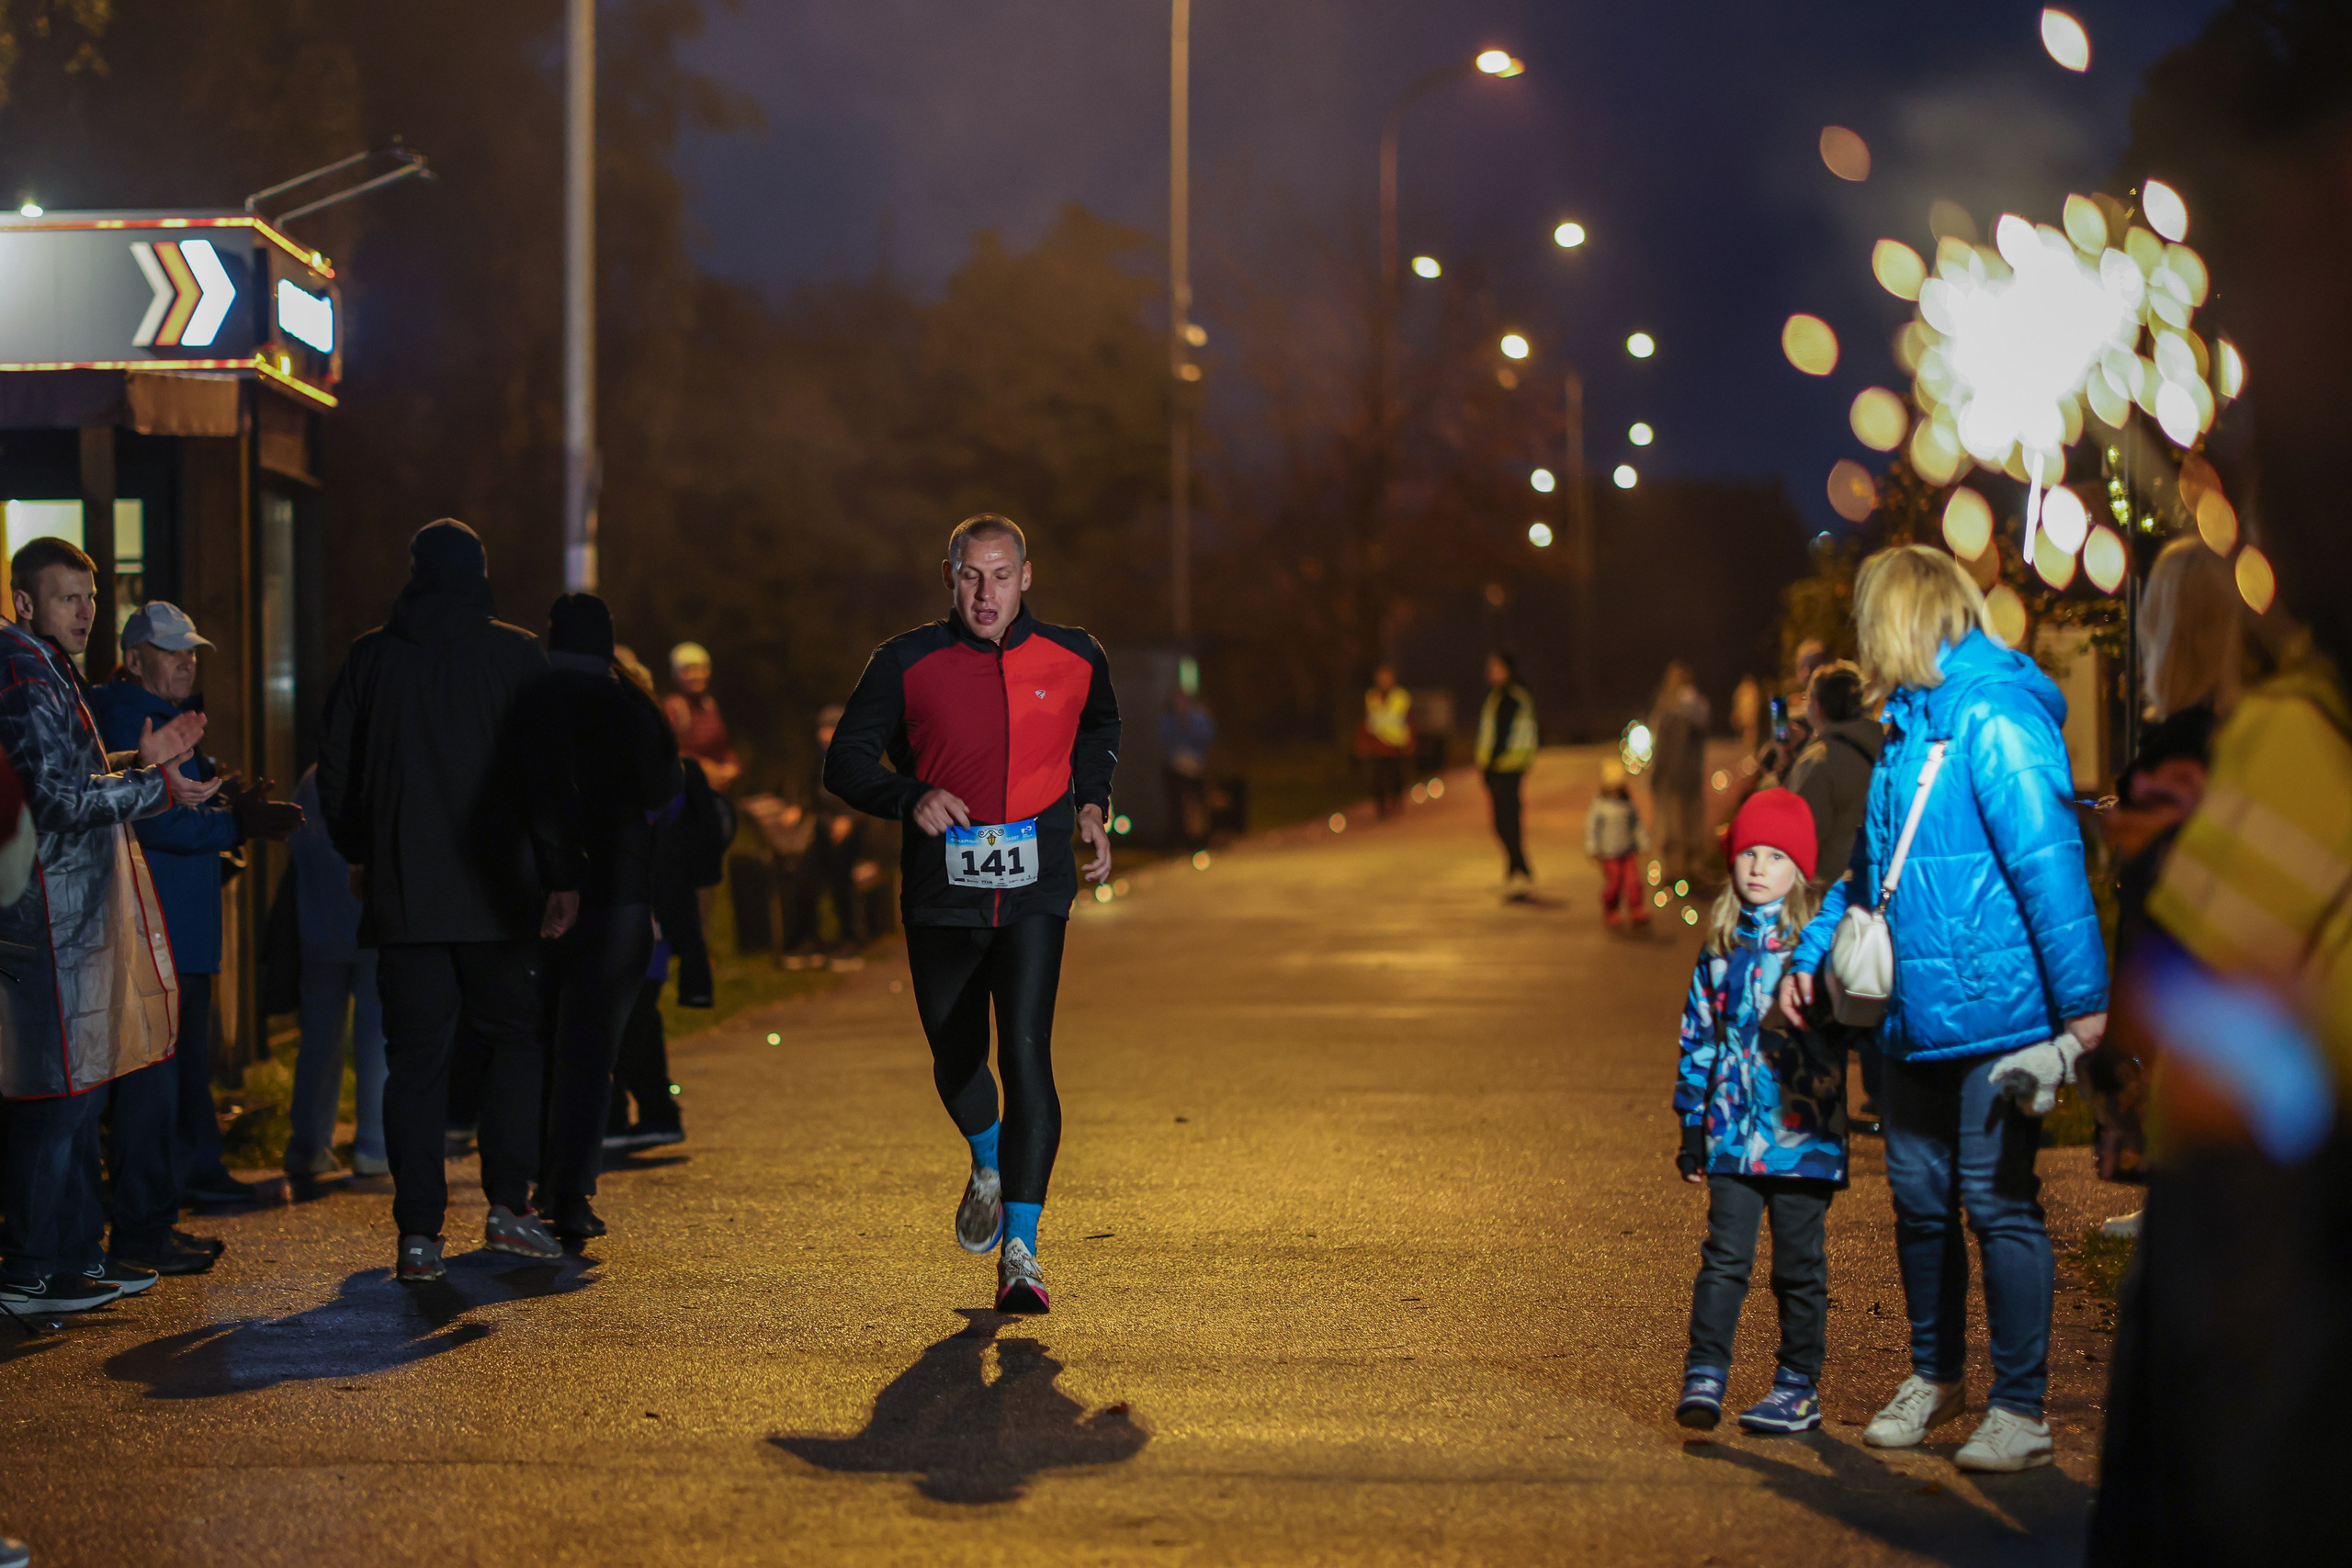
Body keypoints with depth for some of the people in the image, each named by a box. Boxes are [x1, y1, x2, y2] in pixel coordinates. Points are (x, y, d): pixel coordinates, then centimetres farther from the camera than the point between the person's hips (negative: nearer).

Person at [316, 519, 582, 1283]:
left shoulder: (370, 657, 4)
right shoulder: (516, 656, -3)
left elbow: (335, 772, 7)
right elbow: (547, 771, -6)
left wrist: (360, 856, 19)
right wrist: (562, 876, -3)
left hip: (403, 896, 2)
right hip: (496, 896, -1)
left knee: (414, 1060, 4)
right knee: (516, 1037, 13)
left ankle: (418, 1233, 1)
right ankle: (508, 1205, 5)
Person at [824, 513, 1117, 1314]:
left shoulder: (1074, 659, 3)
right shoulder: (907, 663, -2)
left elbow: (1100, 728, 25)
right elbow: (845, 761, 0)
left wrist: (1091, 804, 9)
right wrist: (910, 796, -19)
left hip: (1034, 893, -1)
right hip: (942, 893, 1)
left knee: (1026, 1054, -15)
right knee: (956, 1058, 13)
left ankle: (1020, 1250, -13)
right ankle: (989, 1165, 48)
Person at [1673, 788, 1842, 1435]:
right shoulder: (1720, 946, 11)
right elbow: (1698, 1036, 15)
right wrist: (1692, 1125, 13)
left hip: (1803, 1133, -3)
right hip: (1734, 1132, 3)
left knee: (1799, 1264, 6)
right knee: (1724, 1256, -4)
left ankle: (1799, 1387, 14)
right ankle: (1704, 1375, -4)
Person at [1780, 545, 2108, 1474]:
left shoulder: (1993, 717, -15)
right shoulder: (1908, 726, 14)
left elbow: (2049, 862, -19)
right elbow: (1872, 862, 25)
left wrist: (2082, 1005, -21)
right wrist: (1810, 952, 15)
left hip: (1994, 1008, -9)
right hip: (1917, 1014, 9)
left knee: (1998, 1202, -3)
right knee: (1920, 1198, 16)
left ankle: (2021, 1411, 7)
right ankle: (1935, 1377, 32)